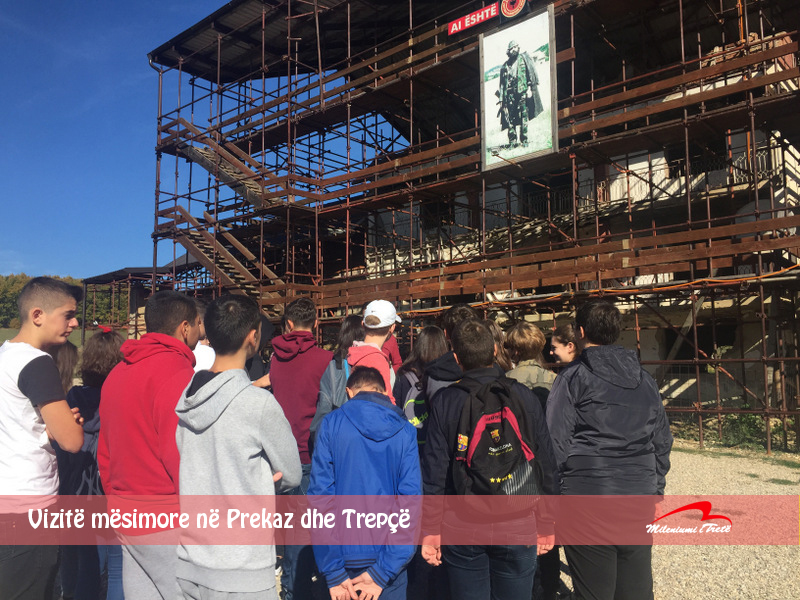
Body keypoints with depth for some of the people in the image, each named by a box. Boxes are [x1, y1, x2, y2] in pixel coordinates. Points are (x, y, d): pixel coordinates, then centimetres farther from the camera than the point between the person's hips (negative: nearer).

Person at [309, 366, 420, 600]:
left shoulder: (331, 425, -5)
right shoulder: (405, 431, -3)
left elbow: (320, 495, -11)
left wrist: (333, 573, -9)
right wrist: (383, 572, -10)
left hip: (344, 554, 0)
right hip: (390, 560, 0)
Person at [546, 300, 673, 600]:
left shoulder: (573, 377, -6)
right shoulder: (644, 378, 11)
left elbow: (557, 443, -10)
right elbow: (662, 440, 15)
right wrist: (655, 489, 21)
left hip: (587, 498, -5)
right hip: (639, 501, 5)